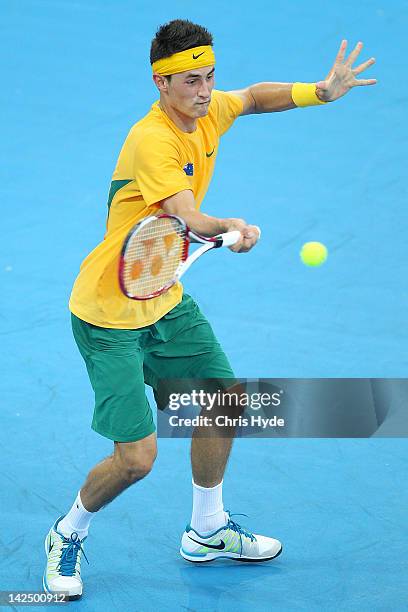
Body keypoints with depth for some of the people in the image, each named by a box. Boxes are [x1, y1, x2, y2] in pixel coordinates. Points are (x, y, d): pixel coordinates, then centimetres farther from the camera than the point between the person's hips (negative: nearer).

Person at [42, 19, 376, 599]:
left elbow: (254, 96, 20)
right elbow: (190, 218, -40)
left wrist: (322, 91, 6)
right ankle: (67, 535, 18)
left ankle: (207, 530, 37)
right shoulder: (152, 140, -27)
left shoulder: (208, 112, -2)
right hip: (109, 314, -9)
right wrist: (230, 228, -60)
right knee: (136, 457, -10)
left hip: (164, 300, 9)